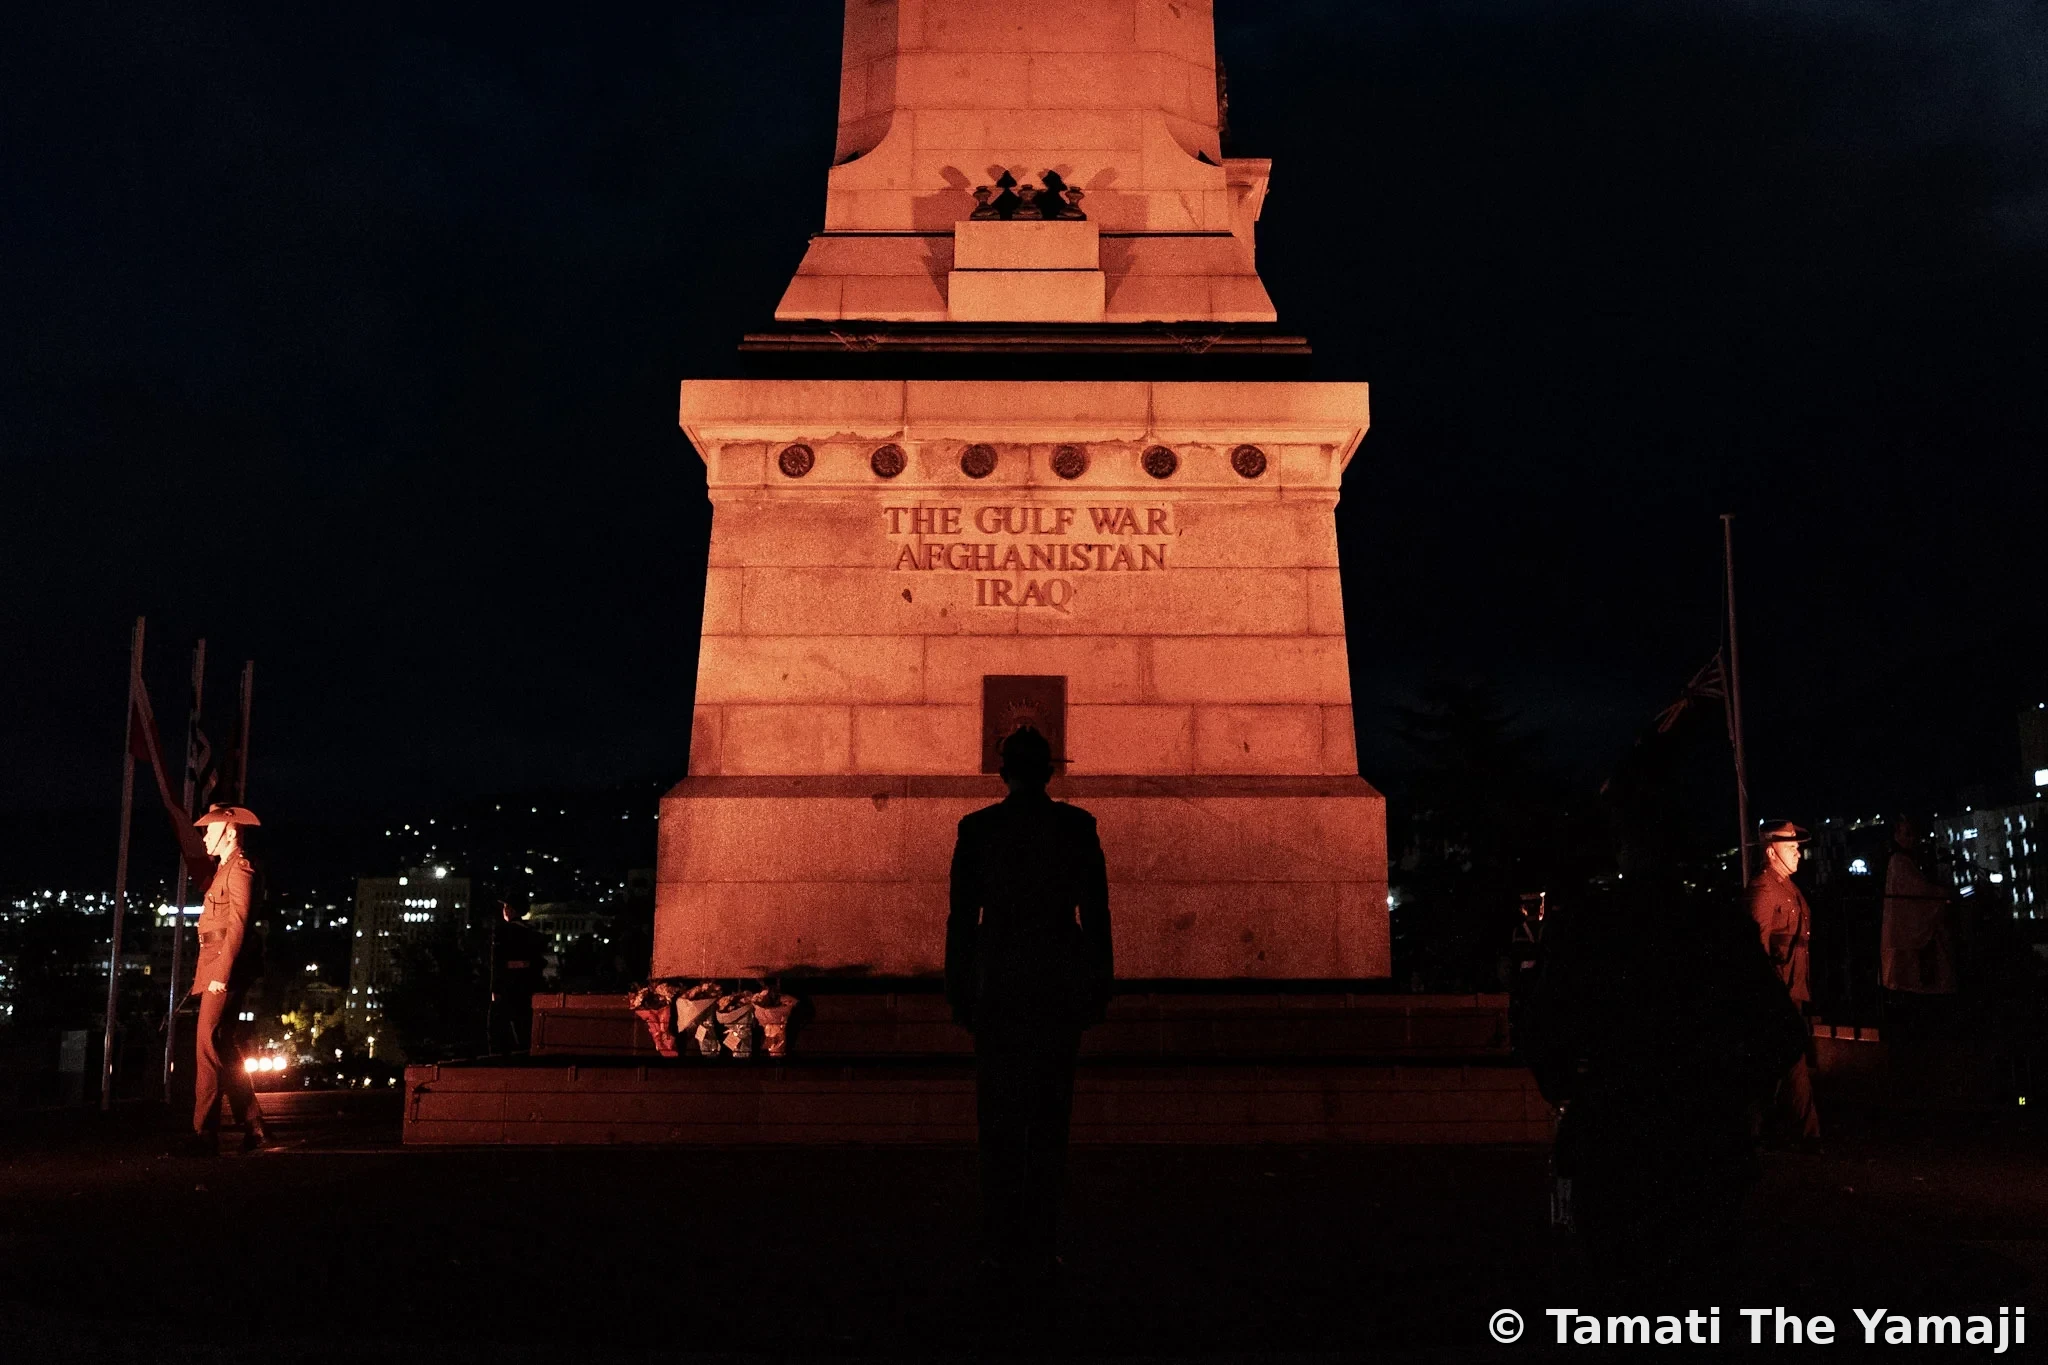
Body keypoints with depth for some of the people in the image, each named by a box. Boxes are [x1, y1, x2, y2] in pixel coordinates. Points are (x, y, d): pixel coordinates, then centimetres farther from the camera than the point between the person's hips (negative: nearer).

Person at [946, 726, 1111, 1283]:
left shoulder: (977, 828, -2)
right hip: (1060, 982, 0)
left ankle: (1001, 1247, 9)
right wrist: (1099, 989, 7)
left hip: (996, 982, 0)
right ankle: (1040, 1251, 7)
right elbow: (1096, 910, -1)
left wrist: (958, 994, 6)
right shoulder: (1077, 825, -1)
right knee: (1049, 1115, 5)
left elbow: (962, 915, -1)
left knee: (999, 1116, 8)